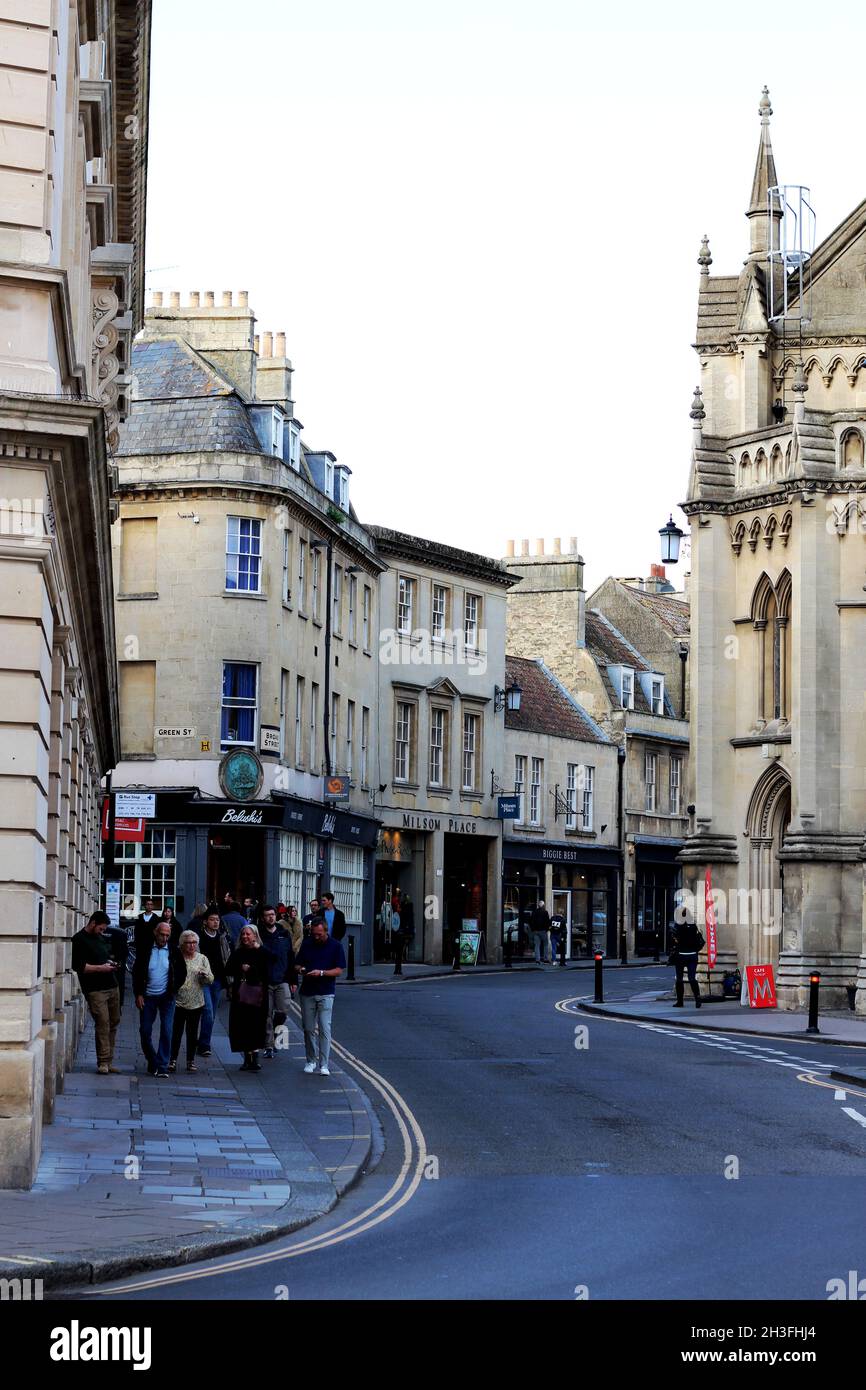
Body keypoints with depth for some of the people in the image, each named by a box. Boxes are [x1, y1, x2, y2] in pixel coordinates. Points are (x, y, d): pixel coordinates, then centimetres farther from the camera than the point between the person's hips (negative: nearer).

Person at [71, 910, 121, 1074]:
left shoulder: (101, 938, 19)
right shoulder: (79, 940, -6)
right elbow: (78, 966, -14)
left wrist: (111, 963, 11)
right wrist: (101, 968, -14)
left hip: (112, 987, 8)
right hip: (95, 989, -8)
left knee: (113, 1024, 7)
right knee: (102, 1024, -11)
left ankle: (109, 1061, 12)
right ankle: (103, 1062, -7)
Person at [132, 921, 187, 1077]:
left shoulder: (174, 951, 0)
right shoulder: (145, 950, -1)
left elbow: (182, 972, 10)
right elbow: (136, 973, 3)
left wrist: (174, 990, 3)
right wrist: (138, 994, -3)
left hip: (166, 997, -1)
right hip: (148, 997, 1)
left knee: (166, 1032, -6)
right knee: (145, 1031, 3)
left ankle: (162, 1067, -3)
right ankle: (152, 1063, 20)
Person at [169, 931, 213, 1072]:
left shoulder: (202, 959, 6)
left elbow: (210, 980, 3)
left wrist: (205, 974, -17)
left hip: (196, 1002, 2)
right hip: (178, 1001, -2)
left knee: (192, 1033, 7)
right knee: (176, 1032, 0)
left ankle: (191, 1060, 15)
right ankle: (173, 1059, 9)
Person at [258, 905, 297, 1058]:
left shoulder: (284, 934, 10)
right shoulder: (259, 935, 0)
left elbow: (291, 958, 13)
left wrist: (293, 980, 10)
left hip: (282, 980, 2)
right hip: (264, 981, -2)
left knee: (283, 1010, -10)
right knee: (267, 1014, 1)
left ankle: (276, 1027, 21)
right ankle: (268, 1046, 8)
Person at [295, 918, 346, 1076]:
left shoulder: (335, 946, -1)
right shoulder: (307, 945, 8)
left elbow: (339, 971, -4)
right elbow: (298, 965, 14)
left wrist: (321, 972, -18)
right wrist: (301, 970, -10)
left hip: (325, 993, -3)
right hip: (307, 992, 3)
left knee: (324, 1029, -10)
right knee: (308, 1029, 7)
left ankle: (324, 1064, -9)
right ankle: (311, 1061, 20)